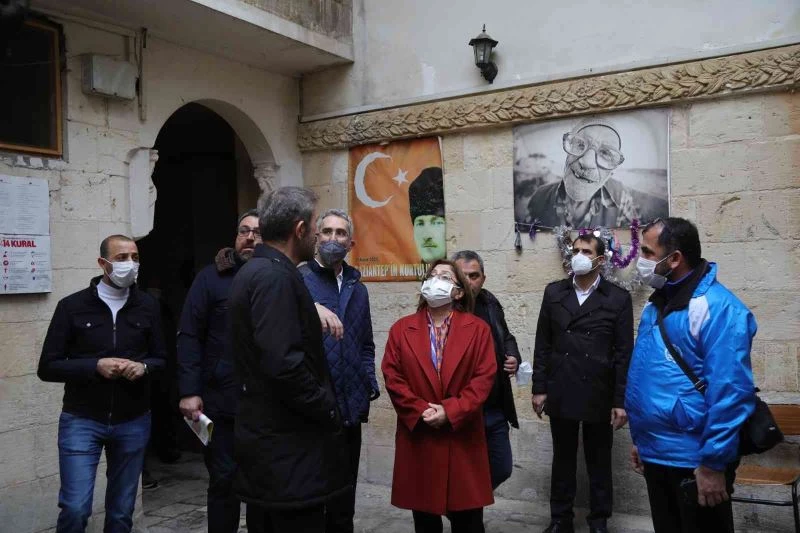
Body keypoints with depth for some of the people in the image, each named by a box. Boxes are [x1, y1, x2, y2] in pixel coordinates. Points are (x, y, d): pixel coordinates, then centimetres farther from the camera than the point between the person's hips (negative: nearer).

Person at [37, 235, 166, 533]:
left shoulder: (147, 306, 2)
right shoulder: (72, 306, -5)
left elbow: (161, 359, 9)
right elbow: (48, 368, -5)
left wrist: (144, 367, -14)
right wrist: (96, 366, -19)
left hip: (133, 422, 2)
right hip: (81, 420, -2)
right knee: (75, 508, -6)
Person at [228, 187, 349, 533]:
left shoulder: (253, 271, 13)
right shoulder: (275, 276, -18)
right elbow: (284, 364, -26)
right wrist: (328, 411, -14)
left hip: (264, 436, 10)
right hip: (289, 444, -10)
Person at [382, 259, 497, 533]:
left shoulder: (477, 329, 2)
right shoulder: (401, 329, 5)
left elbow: (484, 377, -6)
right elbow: (392, 376, -1)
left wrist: (450, 412, -15)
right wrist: (420, 411, -13)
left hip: (462, 438, -1)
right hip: (418, 438, 1)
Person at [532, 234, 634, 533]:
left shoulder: (618, 298, -2)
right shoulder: (554, 292, 5)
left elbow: (624, 353, -3)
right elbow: (542, 345, 5)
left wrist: (621, 401, -6)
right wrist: (539, 388, 1)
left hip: (598, 396, -2)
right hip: (560, 394, 2)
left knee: (599, 462, 11)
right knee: (562, 459, 13)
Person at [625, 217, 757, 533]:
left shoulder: (718, 308, -16)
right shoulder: (654, 307, 9)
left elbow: (730, 391, -21)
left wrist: (714, 463, -20)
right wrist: (639, 440, 15)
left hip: (694, 461, -8)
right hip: (654, 455, 8)